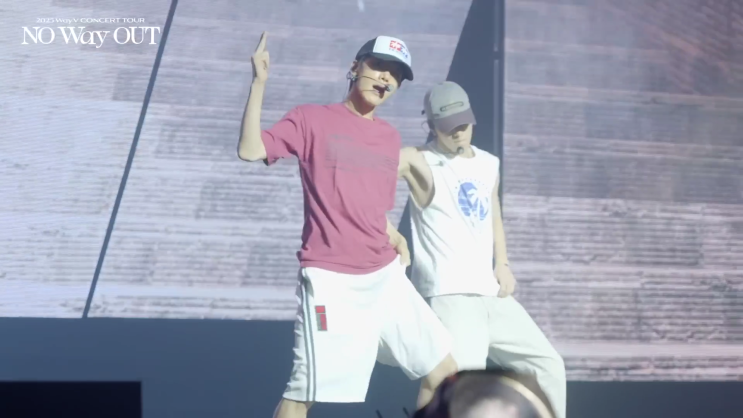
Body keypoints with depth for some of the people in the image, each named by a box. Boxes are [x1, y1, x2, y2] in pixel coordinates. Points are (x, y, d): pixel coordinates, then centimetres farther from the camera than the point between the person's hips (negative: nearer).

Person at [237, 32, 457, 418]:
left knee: (443, 372, 10)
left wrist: (395, 238, 3)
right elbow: (250, 150, -14)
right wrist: (259, 83, -19)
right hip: (332, 280, -6)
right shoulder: (311, 118, 0)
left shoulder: (390, 137, 16)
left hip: (387, 275, 7)